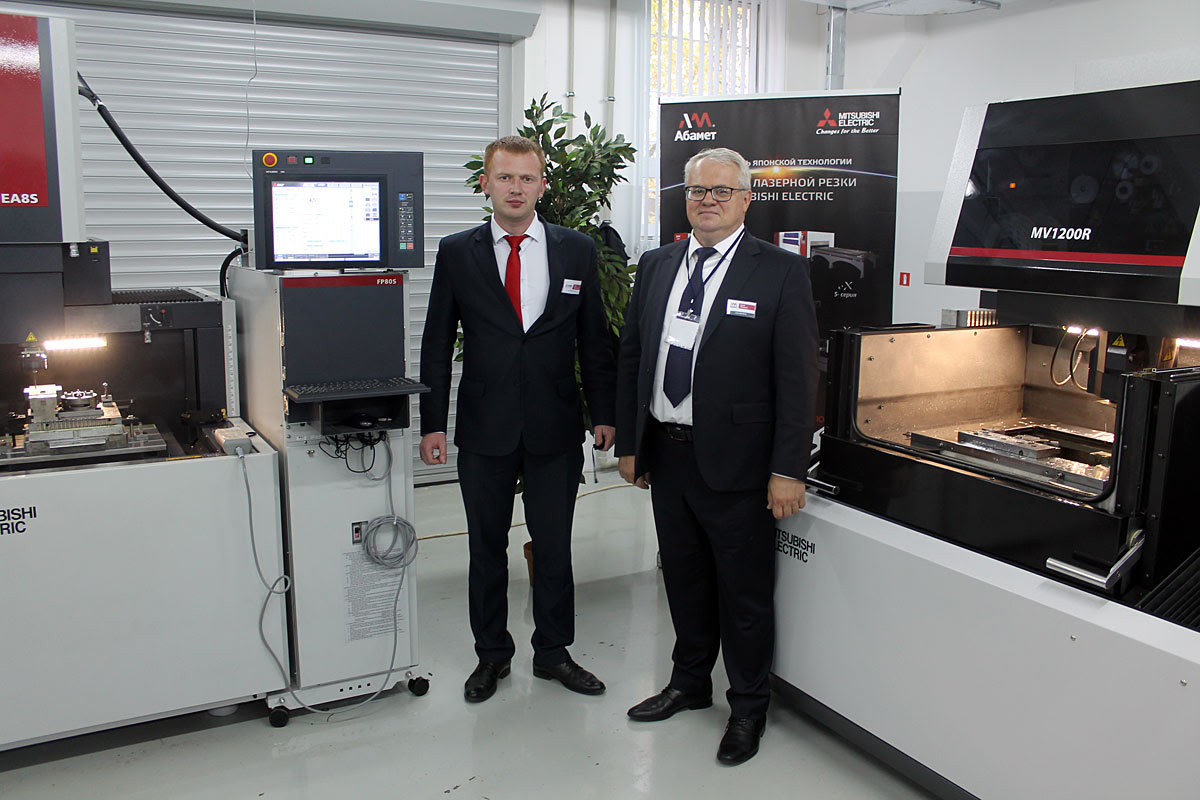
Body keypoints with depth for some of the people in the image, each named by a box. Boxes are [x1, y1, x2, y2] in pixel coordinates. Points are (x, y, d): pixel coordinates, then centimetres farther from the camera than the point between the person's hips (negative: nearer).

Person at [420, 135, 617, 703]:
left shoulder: (577, 250, 3)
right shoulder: (456, 253, 2)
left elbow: (595, 338, 6)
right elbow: (437, 344, 3)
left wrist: (604, 413, 3)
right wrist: (433, 422, -1)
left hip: (556, 428, 0)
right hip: (485, 428, 0)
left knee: (554, 548, 10)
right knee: (486, 548, 12)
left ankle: (553, 652, 29)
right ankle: (492, 655, 29)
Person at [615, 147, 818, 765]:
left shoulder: (782, 273, -8)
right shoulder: (656, 267, 8)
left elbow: (797, 379, -11)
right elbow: (630, 359, 11)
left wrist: (788, 470, -14)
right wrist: (629, 444, 9)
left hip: (734, 462, -5)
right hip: (666, 455, 5)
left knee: (745, 593, 9)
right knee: (684, 579, 20)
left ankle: (748, 708, 29)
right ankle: (689, 683, 41)